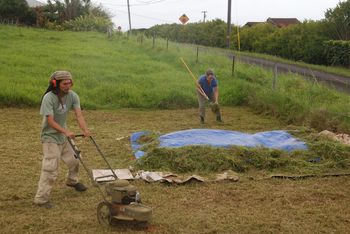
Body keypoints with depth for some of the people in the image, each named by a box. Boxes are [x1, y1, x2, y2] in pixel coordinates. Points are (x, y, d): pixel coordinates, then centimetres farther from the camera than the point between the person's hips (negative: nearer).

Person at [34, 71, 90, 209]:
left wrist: (85, 130, -34)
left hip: (63, 135, 7)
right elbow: (50, 121, -28)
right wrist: (66, 131, -38)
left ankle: (72, 181, 49)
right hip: (50, 137, -6)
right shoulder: (48, 98, -25)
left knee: (74, 160, 20)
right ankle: (41, 198, 0)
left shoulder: (72, 96, -9)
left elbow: (79, 115, -18)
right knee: (50, 169, -10)